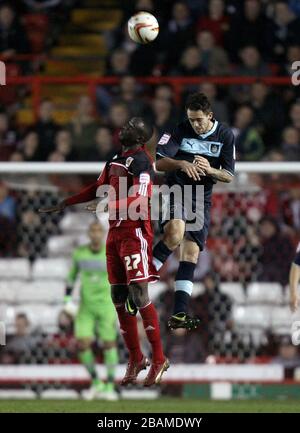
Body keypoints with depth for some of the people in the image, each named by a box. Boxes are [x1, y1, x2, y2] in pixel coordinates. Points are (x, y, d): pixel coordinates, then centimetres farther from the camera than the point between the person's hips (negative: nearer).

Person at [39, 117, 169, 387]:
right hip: (115, 234, 9)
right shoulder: (115, 160, 16)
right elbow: (98, 189, 28)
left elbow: (139, 198, -22)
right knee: (119, 298, 7)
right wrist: (65, 204, 31)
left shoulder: (141, 161, -10)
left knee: (139, 296, -14)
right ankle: (136, 359, 15)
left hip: (135, 233, -9)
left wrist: (111, 207, -35)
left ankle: (159, 359, -10)